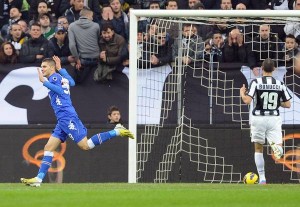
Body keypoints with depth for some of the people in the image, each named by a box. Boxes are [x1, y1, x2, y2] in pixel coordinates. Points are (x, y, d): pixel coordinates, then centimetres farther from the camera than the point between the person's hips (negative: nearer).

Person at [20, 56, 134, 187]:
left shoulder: (54, 77, -4)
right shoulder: (60, 77, 22)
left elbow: (60, 90, -22)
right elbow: (72, 83, 40)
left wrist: (44, 81, -22)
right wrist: (61, 69, 43)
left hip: (67, 117, -10)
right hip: (62, 120, 10)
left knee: (85, 145, -15)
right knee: (48, 148, 4)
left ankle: (117, 132, -11)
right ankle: (38, 179, -1)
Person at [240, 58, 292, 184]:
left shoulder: (256, 82, -7)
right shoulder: (280, 84, 2)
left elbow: (247, 101, -15)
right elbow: (287, 104, 4)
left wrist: (242, 93, 5)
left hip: (259, 118, -1)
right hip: (274, 119, 1)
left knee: (258, 149, 16)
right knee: (279, 151, -2)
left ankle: (262, 178, 15)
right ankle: (276, 146, -41)